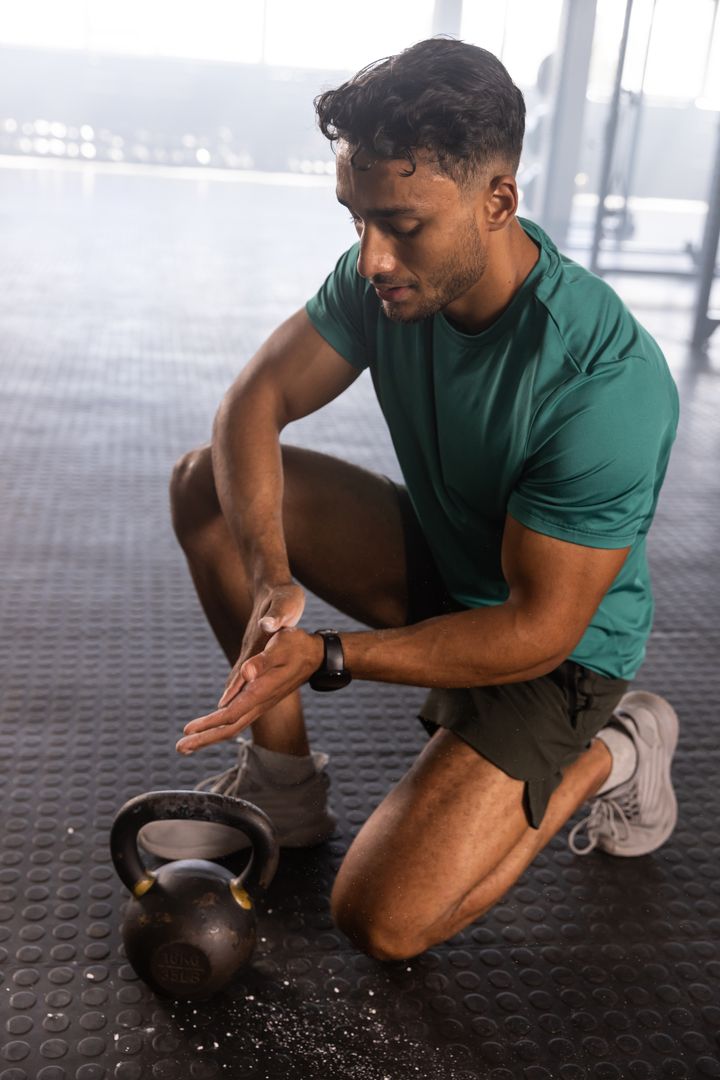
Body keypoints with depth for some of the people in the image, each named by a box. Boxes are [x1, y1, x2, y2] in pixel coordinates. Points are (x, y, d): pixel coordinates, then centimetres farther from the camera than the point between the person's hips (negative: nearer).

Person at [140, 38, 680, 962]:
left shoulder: (609, 381, -34)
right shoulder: (386, 275, -14)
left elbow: (537, 632, -28)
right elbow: (254, 400, -12)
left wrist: (324, 657, -31)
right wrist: (270, 575, -30)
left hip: (555, 652, -6)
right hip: (435, 564, 6)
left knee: (383, 922, -18)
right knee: (207, 480, -10)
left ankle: (607, 756, 5)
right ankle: (282, 782, 2)